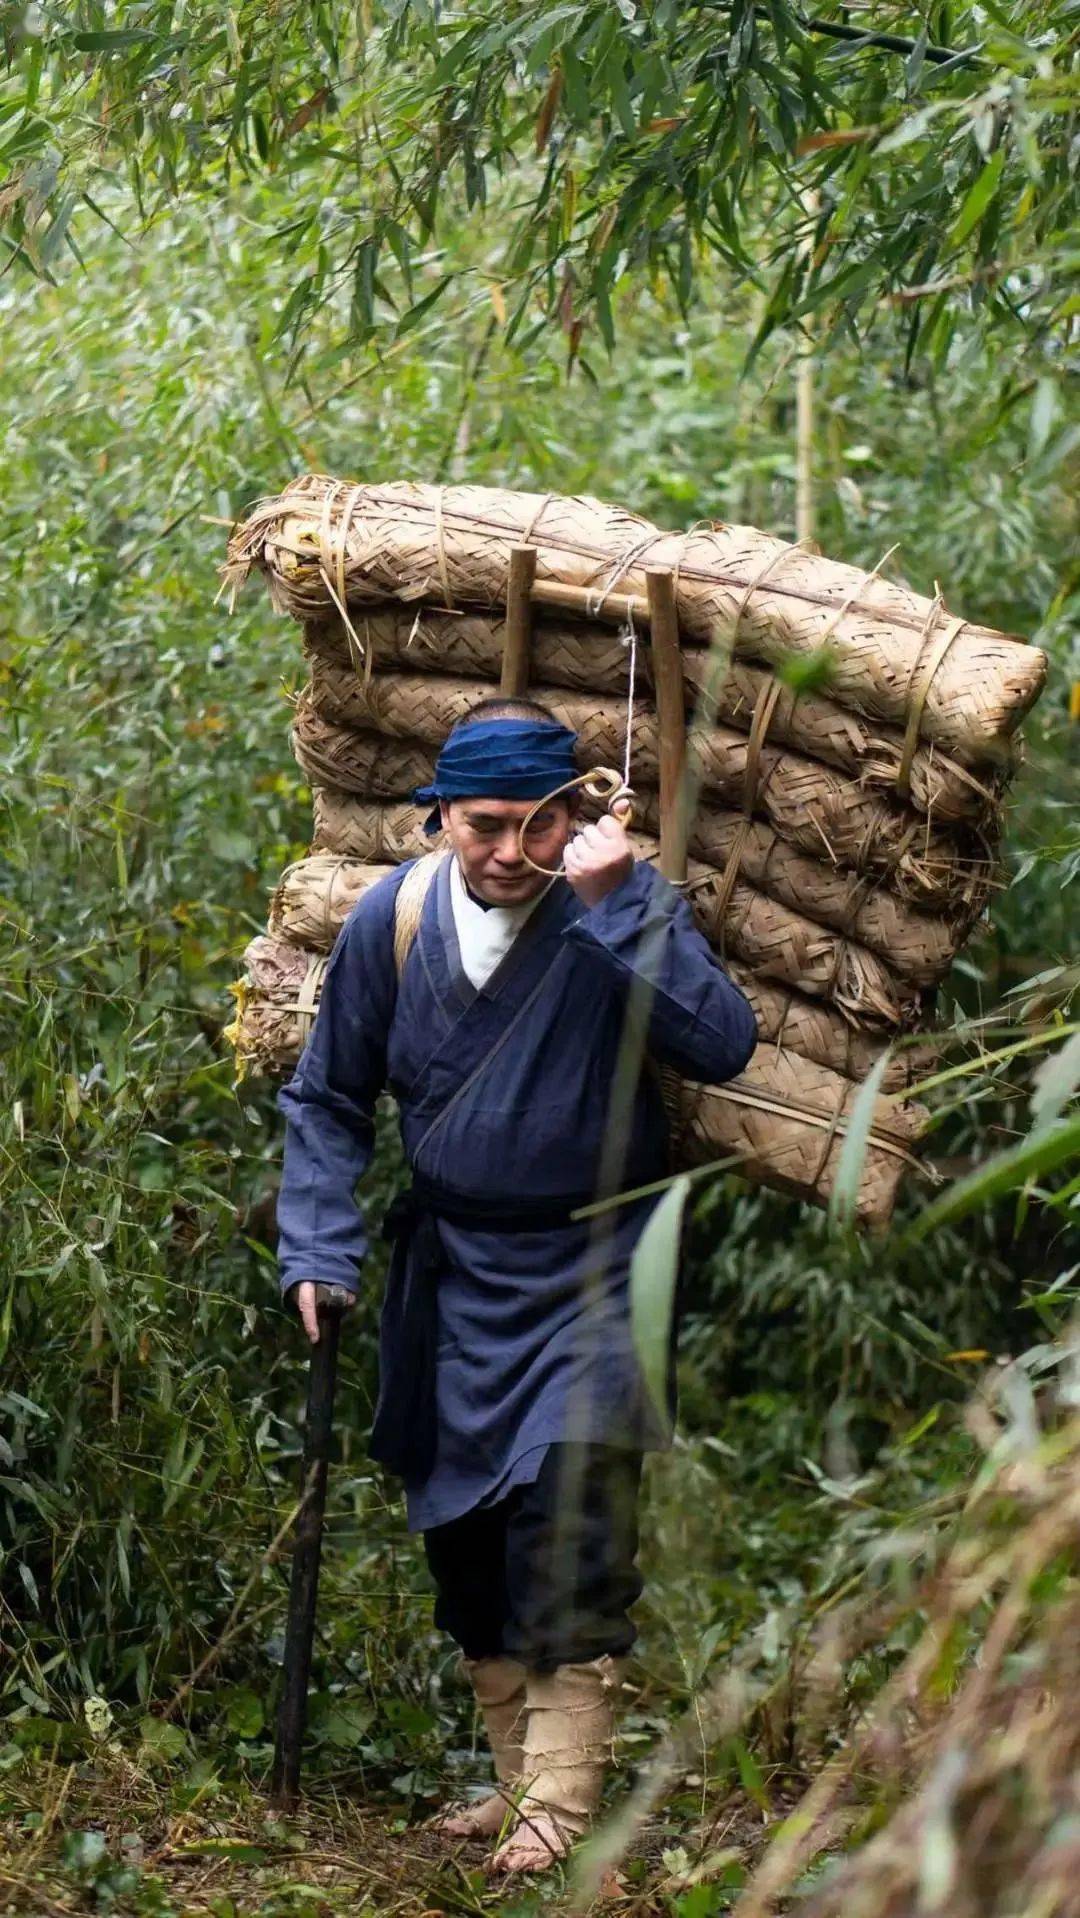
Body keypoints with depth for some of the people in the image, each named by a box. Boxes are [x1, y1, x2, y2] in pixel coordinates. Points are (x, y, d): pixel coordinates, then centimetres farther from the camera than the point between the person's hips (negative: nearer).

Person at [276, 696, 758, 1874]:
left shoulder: (620, 906, -13)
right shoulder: (392, 920, -4)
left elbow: (722, 1046, -29)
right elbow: (328, 1101, 7)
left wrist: (620, 906, -32)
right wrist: (317, 1254, -2)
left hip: (590, 1271, -4)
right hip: (453, 1272, 5)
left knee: (571, 1504, -18)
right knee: (460, 1529, 11)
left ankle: (561, 1799, -13)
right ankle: (519, 1774, 26)